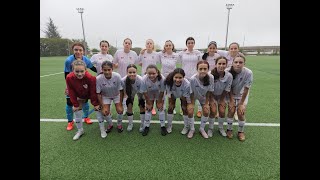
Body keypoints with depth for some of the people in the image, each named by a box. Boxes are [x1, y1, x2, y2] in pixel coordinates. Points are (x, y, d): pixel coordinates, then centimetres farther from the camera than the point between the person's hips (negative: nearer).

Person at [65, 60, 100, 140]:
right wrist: (75, 104, -10)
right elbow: (71, 93, -16)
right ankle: (80, 130, 28)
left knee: (98, 109, -1)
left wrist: (95, 104, -16)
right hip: (80, 96, 3)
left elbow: (93, 92, -25)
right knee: (77, 111, 6)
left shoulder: (91, 78, -38)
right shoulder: (69, 78, -30)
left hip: (91, 95, -3)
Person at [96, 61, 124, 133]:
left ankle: (119, 124, 23)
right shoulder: (98, 79, -31)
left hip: (116, 95, 0)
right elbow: (98, 94, -18)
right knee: (105, 112, -9)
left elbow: (121, 91, -21)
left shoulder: (117, 76, -32)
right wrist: (103, 107, -16)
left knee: (119, 110, -10)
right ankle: (110, 124, 25)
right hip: (105, 96, 1)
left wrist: (120, 105, -18)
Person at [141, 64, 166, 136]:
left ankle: (163, 126, 17)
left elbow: (162, 91, -23)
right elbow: (144, 92, -21)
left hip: (159, 94, 0)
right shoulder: (144, 79, -37)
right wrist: (148, 103, -11)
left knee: (160, 108, 0)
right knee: (148, 108, 3)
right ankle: (146, 126, 20)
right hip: (149, 94, 1)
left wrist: (159, 102, -12)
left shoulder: (162, 79, -39)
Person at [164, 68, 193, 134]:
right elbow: (169, 95, -24)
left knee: (185, 109, 0)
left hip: (183, 95, -1)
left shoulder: (187, 84, -42)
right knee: (170, 108, 0)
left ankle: (186, 127, 24)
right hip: (173, 94, 1)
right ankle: (169, 126, 23)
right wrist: (171, 104, -15)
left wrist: (184, 105, -17)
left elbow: (185, 97, -25)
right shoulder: (169, 82, -41)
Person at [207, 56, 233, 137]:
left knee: (222, 111, -7)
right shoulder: (211, 74, -30)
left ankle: (221, 128, 21)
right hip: (212, 95, -2)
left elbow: (226, 91, -11)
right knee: (213, 111, -14)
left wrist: (220, 102, -6)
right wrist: (213, 101, -15)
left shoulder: (229, 76, -24)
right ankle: (210, 128, 11)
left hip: (222, 96, 2)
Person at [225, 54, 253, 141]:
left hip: (242, 95, 0)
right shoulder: (228, 71, -26)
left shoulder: (248, 73, -27)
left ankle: (241, 131, 17)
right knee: (231, 110, -10)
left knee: (241, 112, -9)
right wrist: (231, 101, -14)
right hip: (230, 94, 0)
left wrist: (241, 103, -13)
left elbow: (246, 90, -18)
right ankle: (229, 129, 14)